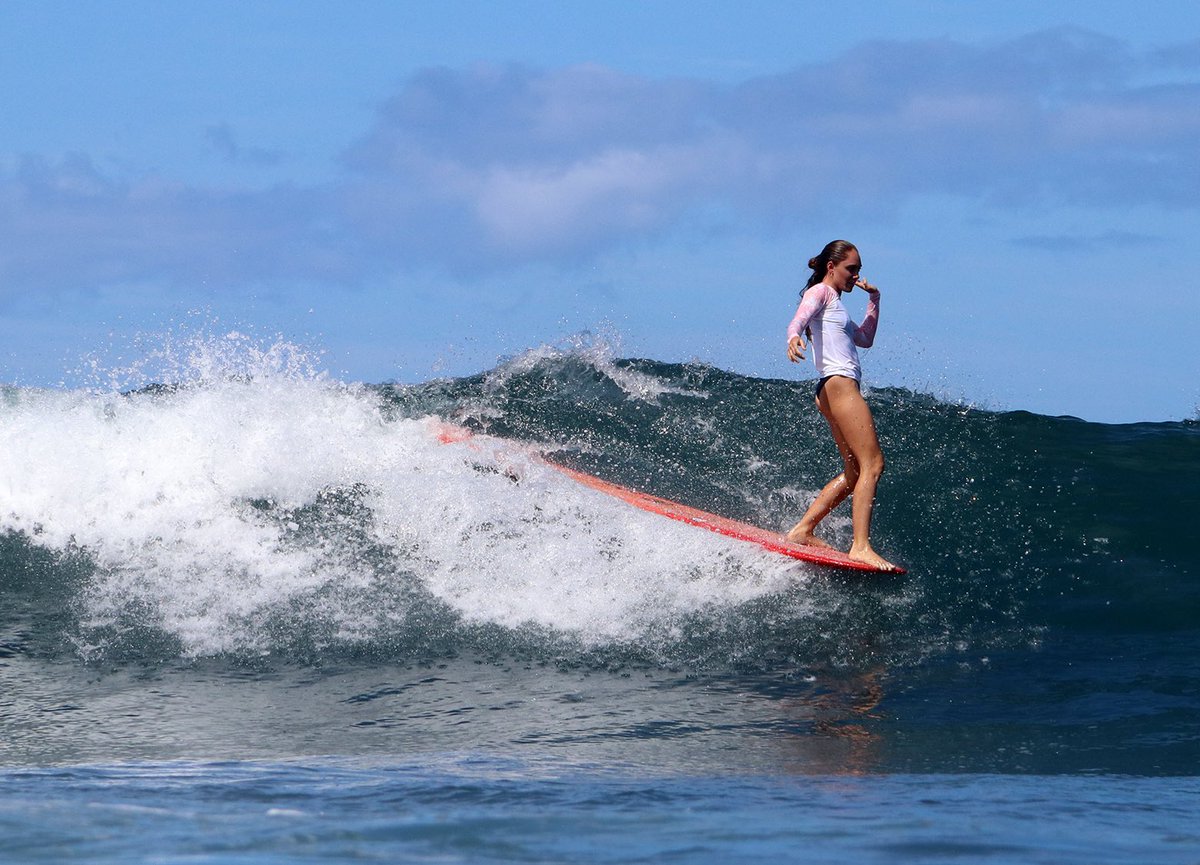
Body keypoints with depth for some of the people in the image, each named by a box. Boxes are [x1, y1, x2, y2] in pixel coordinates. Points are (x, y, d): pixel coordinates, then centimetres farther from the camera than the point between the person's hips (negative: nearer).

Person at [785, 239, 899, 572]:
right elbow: (799, 319, -19)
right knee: (872, 464, -16)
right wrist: (794, 338, -42)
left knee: (856, 472, 12)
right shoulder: (820, 292, 1)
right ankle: (861, 546, -25)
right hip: (838, 383, -11)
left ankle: (802, 530, 11)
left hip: (838, 390, 11)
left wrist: (874, 299, 28)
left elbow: (865, 339, 36)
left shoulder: (834, 303, 28)